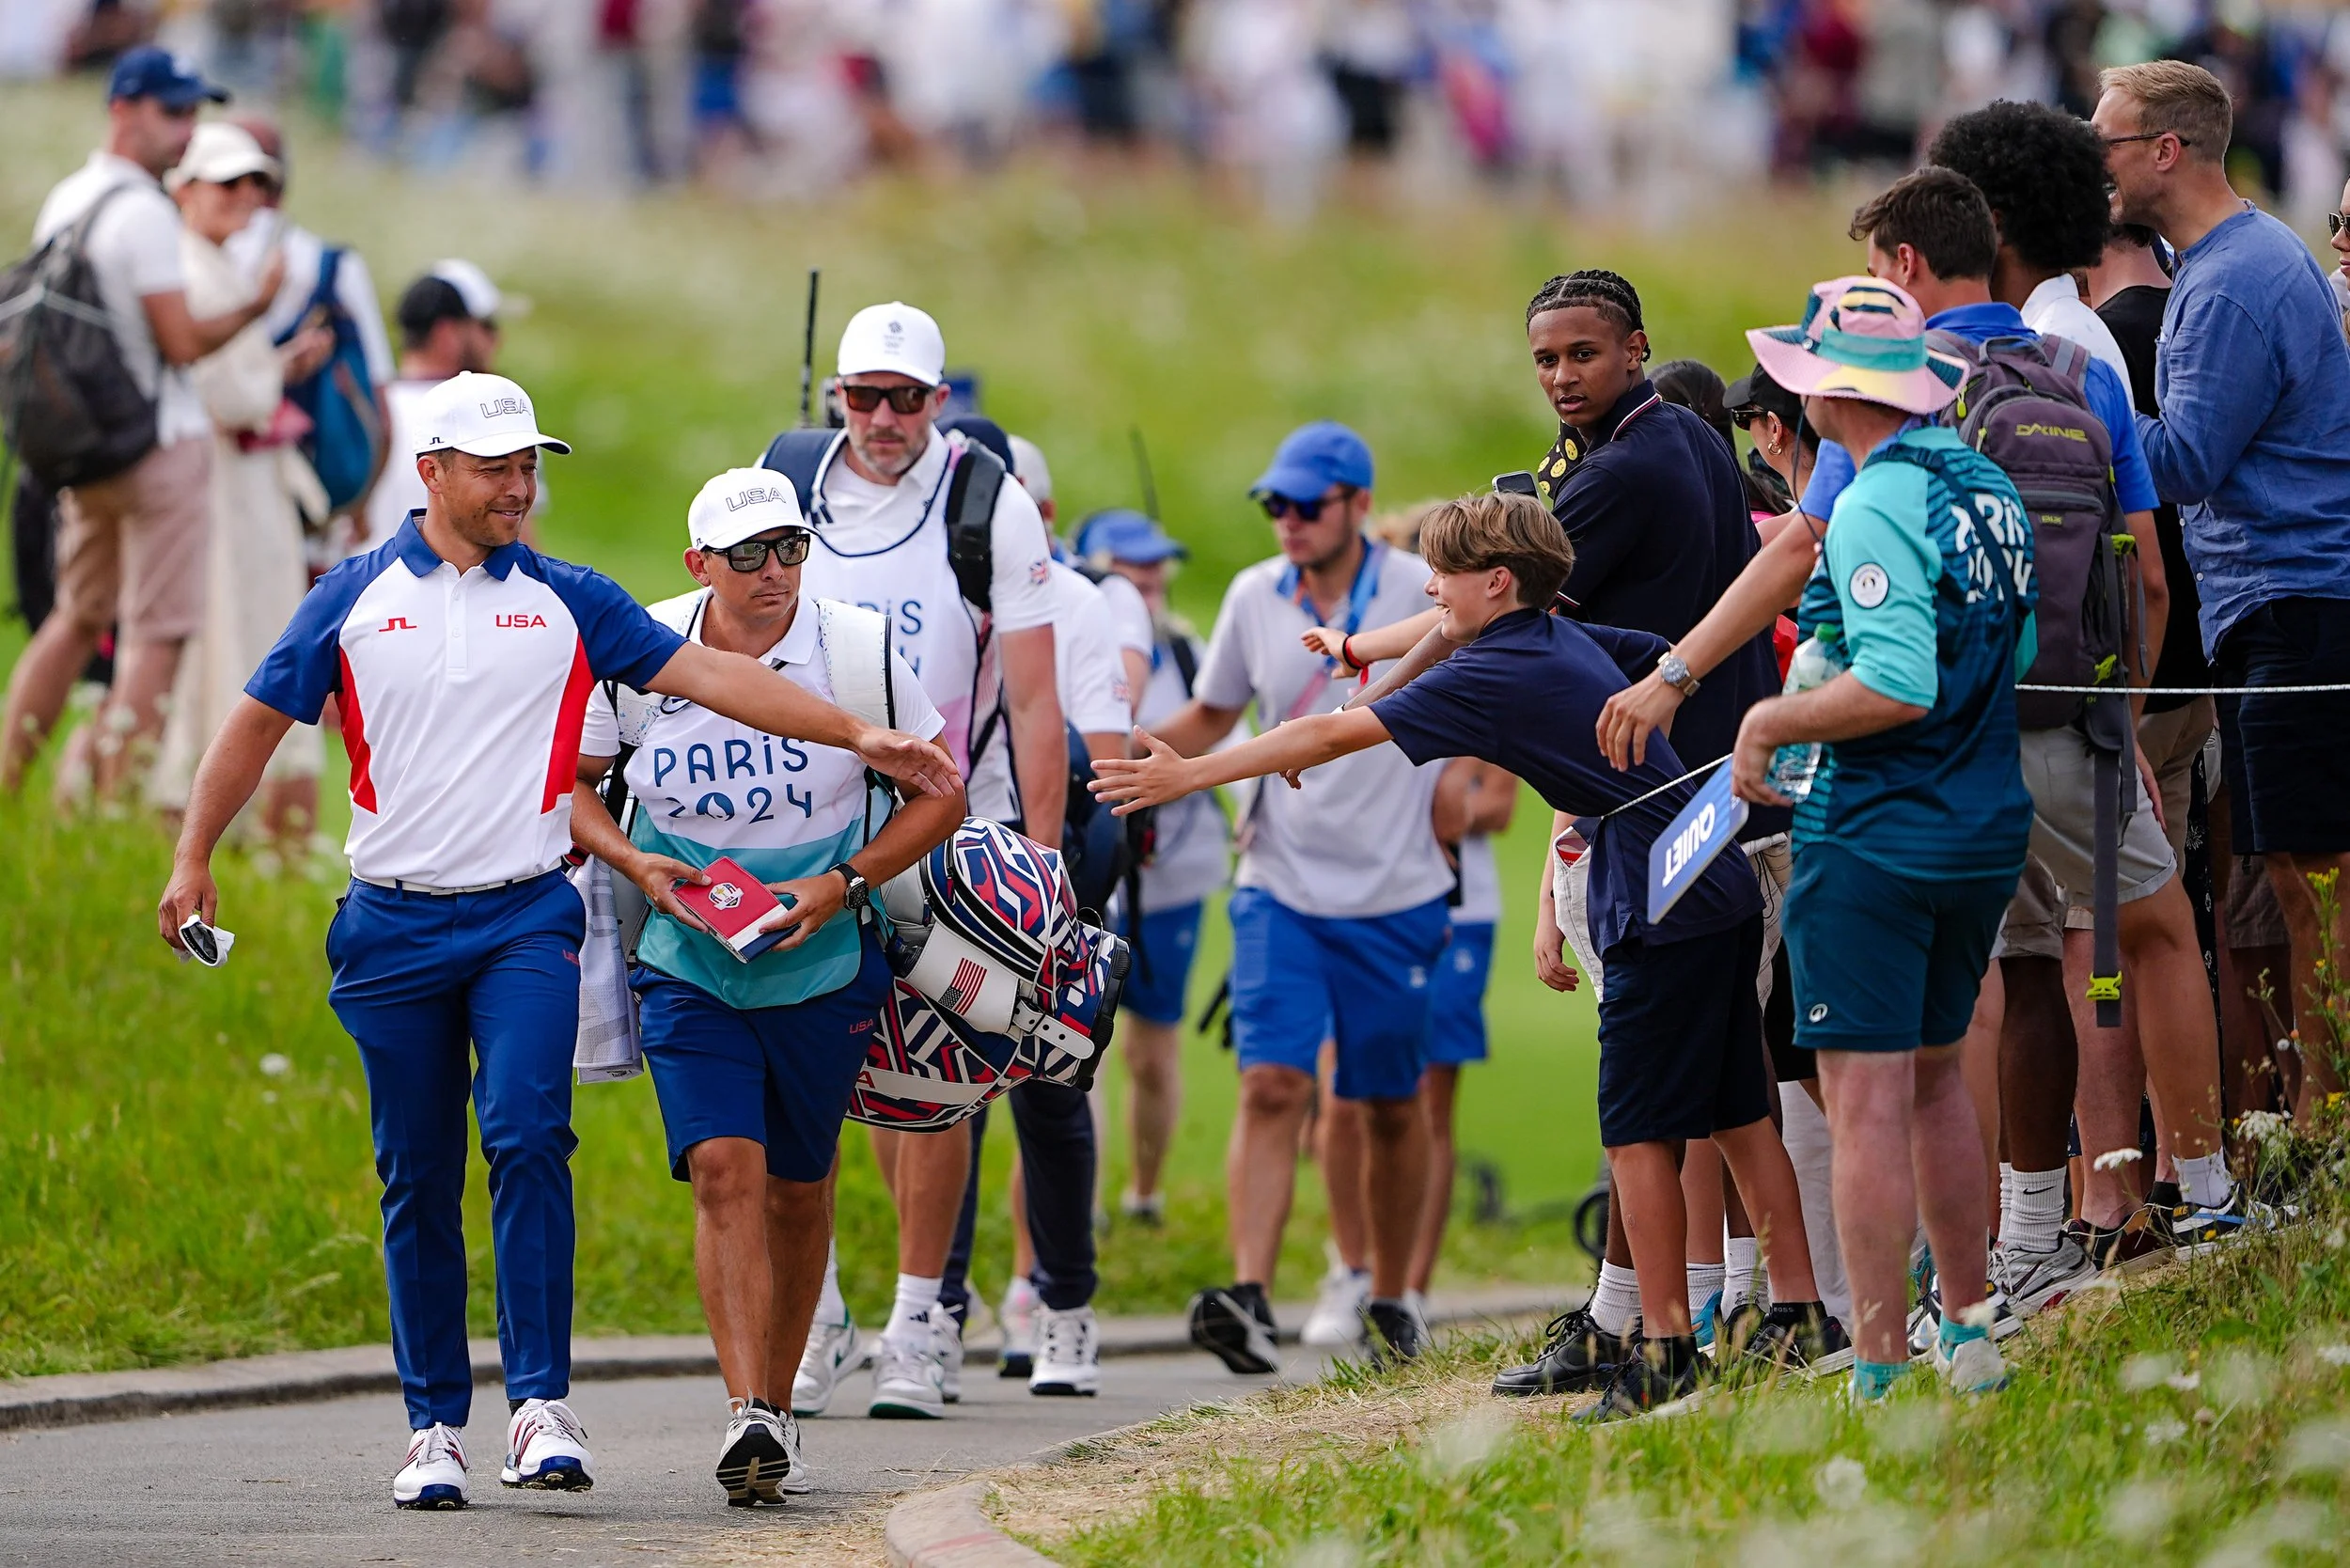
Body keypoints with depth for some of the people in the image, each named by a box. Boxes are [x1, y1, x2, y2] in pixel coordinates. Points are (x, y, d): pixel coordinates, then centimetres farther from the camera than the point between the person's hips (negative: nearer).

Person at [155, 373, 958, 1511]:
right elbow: (261, 721, 11)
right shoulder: (356, 596, 6)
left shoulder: (565, 603, 7)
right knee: (418, 1181, 4)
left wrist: (858, 736, -2)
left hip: (526, 921, -1)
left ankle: (542, 1409, -22)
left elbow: (711, 676, 4)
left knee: (527, 1135, -20)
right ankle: (434, 1427, 13)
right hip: (393, 929, 1)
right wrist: (192, 860, 6)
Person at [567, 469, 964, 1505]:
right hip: (688, 971, -1)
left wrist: (843, 884, -15)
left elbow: (941, 793, -1)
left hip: (823, 971, 1)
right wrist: (636, 864, -14)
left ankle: (775, 1403, 28)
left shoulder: (856, 652, -9)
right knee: (724, 1168, -17)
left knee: (796, 1188, 11)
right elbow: (568, 780, 5)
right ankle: (748, 1419, -24)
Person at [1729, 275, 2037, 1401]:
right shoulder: (1988, 487, 9)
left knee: (1866, 1100, -6)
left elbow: (1899, 683, -26)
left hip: (1875, 835, -9)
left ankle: (1880, 1373, -8)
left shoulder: (1874, 511, -18)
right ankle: (1966, 1331, 27)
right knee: (1934, 1073, 21)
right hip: (1989, 828, 9)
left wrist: (1773, 723, -13)